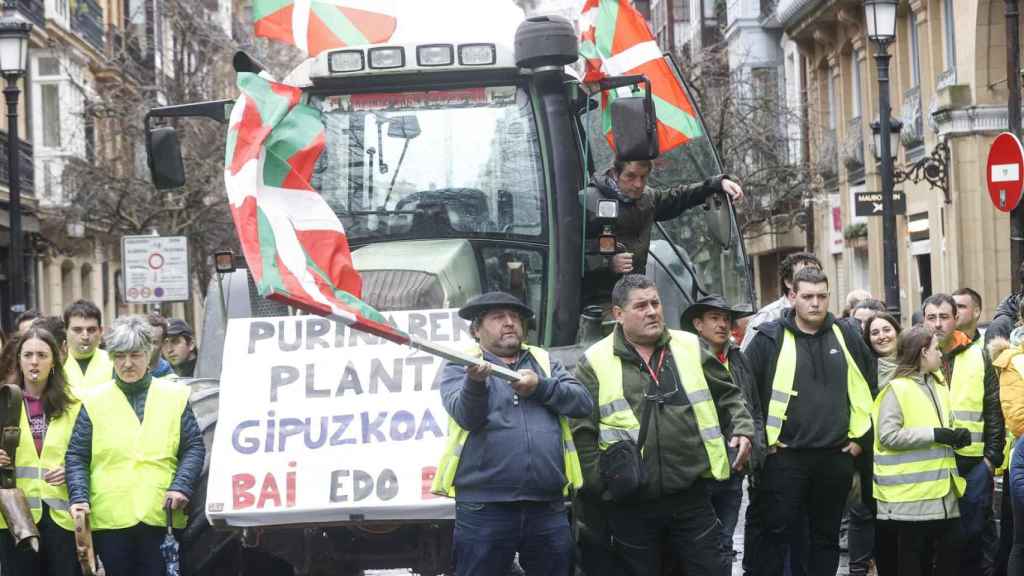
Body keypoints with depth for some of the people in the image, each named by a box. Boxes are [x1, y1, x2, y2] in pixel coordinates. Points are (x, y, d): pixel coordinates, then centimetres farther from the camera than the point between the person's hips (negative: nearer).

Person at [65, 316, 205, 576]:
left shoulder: (175, 395, 8)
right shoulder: (94, 400, 7)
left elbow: (194, 447, 7)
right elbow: (76, 456, 6)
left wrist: (181, 487, -8)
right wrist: (78, 497, -8)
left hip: (162, 516, 0)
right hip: (109, 516, 0)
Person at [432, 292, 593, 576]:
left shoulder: (544, 362, 18)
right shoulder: (459, 366, 7)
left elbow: (583, 401, 6)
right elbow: (465, 414, -12)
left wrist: (540, 387, -10)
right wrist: (476, 381, -32)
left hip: (548, 508, 4)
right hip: (484, 507, -3)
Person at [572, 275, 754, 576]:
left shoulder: (690, 348, 7)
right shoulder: (595, 363, -2)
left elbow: (728, 395, 19)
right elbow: (581, 432, -3)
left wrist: (742, 430, 4)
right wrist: (597, 484, -7)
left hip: (692, 496, 2)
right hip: (630, 505, -2)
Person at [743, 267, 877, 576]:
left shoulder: (847, 335, 7)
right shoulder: (771, 338, -4)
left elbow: (869, 386, 15)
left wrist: (861, 435, 11)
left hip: (836, 457, 3)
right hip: (785, 457, -3)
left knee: (826, 536, 11)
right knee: (776, 534, -2)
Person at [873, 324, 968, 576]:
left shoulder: (939, 386, 16)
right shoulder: (897, 389, -9)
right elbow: (888, 436, -18)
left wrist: (957, 435, 3)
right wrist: (934, 435, -18)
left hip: (941, 489, 7)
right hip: (910, 493, -7)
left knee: (951, 549, 6)